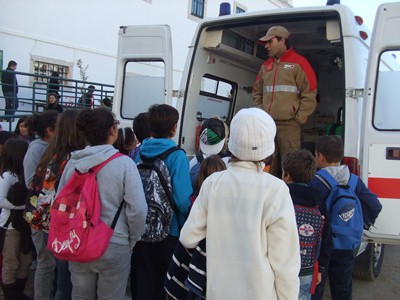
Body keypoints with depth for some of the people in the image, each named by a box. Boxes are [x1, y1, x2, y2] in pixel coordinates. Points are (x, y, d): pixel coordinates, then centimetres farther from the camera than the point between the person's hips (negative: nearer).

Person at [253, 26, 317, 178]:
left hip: (289, 126, -6)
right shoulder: (266, 66, 17)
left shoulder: (298, 63, -2)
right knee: (270, 166, 10)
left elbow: (309, 95, -6)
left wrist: (298, 119, -7)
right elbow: (257, 93, 26)